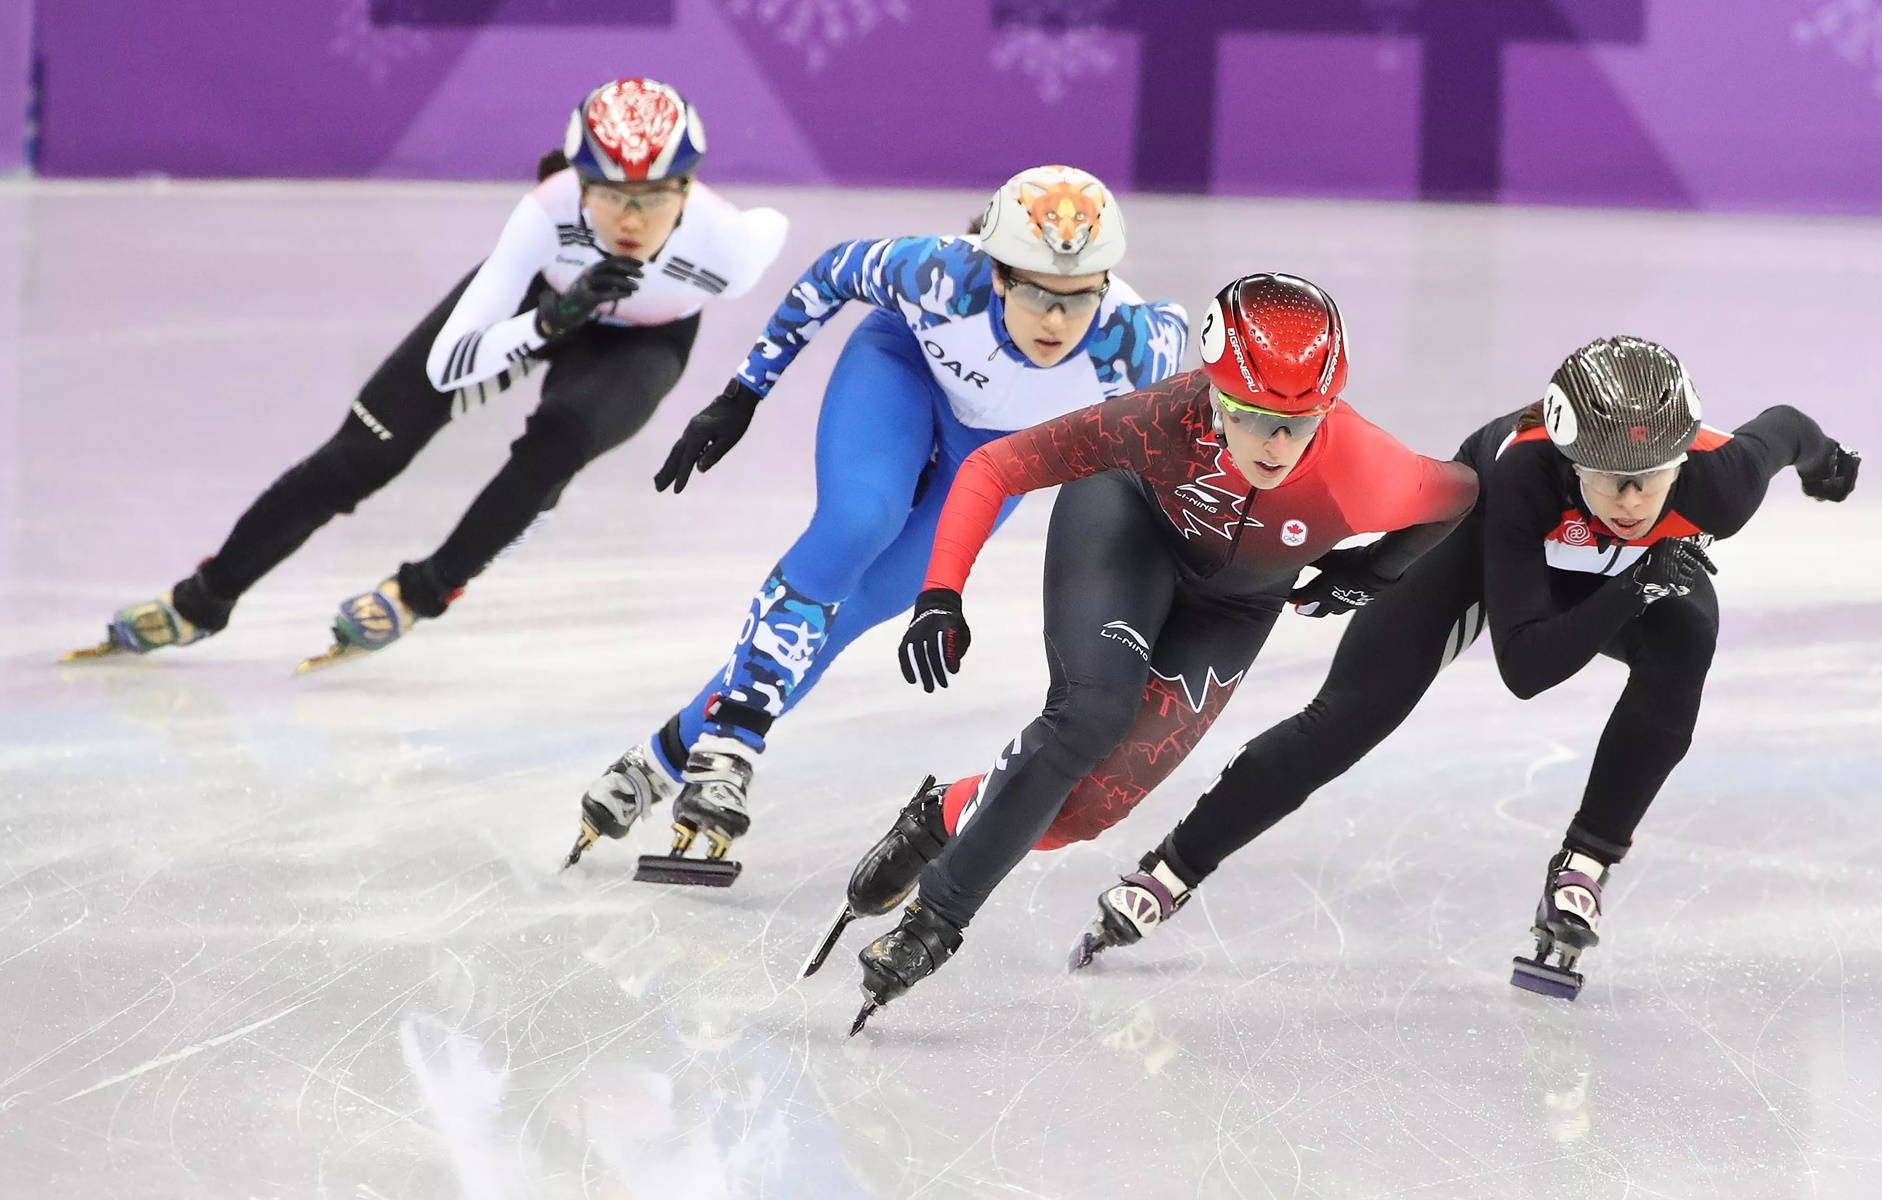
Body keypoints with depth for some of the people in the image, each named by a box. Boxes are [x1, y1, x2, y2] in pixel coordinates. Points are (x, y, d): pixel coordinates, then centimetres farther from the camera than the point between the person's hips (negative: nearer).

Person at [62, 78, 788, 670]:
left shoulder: (722, 247, -40)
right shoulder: (550, 214, -41)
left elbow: (772, 224, -12)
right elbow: (447, 364, -38)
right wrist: (548, 320, -55)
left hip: (640, 344, 0)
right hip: (535, 297, 0)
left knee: (559, 436, -32)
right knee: (362, 451, -4)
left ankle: (423, 593, -9)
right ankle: (202, 601, 11)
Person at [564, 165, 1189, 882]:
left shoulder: (1128, 347, -38)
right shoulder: (941, 281, -38)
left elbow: (1177, 330, -12)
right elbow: (839, 270, -17)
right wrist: (742, 395, -10)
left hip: (1007, 443, 1)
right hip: (904, 362, -1)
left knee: (866, 600, -6)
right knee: (858, 522, -29)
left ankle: (675, 754, 4)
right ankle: (731, 739, -22)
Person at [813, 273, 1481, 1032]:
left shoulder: (1361, 475, -38)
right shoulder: (1167, 421, -38)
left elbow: (1459, 491, -13)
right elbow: (991, 469, -28)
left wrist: (1373, 574, -7)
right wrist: (939, 595, -37)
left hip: (1229, 605, 2)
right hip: (1130, 523, -2)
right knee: (1093, 714, -26)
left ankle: (943, 819, 17)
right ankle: (935, 916, -12)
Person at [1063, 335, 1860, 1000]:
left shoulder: (1717, 478, -39)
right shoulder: (1524, 470, -43)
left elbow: (1779, 429, -11)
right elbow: (1521, 666, -39)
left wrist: (1818, 455, 11)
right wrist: (1631, 593, -51)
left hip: (1637, 573, 2)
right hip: (1479, 528, -2)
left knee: (1682, 646, -31)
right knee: (1347, 718, -10)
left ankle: (1581, 874, -18)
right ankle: (1167, 874, 3)